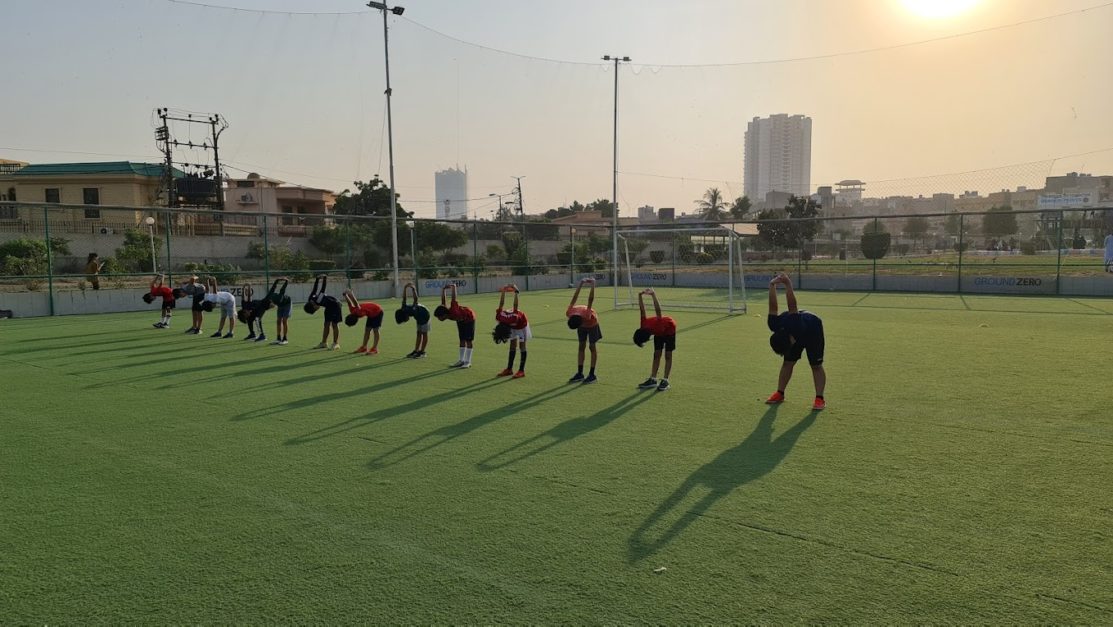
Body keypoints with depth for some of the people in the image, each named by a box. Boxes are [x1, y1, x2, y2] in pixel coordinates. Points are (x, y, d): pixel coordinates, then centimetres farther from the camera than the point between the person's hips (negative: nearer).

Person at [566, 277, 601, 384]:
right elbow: (574, 298, -22)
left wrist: (593, 284, -38)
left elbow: (590, 300, -41)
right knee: (581, 347, 1)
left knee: (592, 347, -4)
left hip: (592, 324, -5)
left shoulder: (586, 315, -45)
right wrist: (581, 283, -20)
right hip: (582, 324, 5)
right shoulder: (569, 313, -31)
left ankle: (592, 375, -3)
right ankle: (579, 374, 1)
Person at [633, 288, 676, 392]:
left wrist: (653, 295, -63)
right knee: (656, 354, 3)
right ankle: (653, 380, 4)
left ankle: (665, 381, -6)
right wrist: (640, 296, -24)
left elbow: (658, 311, -53)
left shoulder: (656, 325, -43)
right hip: (659, 332, 6)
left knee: (668, 355, -6)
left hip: (669, 328, -6)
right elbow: (643, 310, -17)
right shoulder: (644, 326, -26)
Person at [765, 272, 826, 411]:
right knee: (788, 362, 2)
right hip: (796, 335, 5)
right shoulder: (776, 326, -33)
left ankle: (819, 399, -7)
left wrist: (788, 285, -69)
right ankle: (780, 394, 10)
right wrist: (772, 286, -42)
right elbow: (773, 308, -31)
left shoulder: (796, 327, -48)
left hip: (813, 329, -5)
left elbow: (792, 306, -58)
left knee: (816, 365, -9)